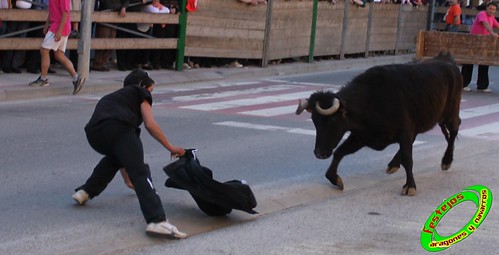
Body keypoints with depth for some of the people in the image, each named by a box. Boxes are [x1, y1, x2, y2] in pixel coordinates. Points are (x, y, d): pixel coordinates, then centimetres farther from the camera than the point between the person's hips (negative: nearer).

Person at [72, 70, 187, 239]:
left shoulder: (114, 97, 44)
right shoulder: (140, 93, 27)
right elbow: (150, 125, 8)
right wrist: (170, 147, 15)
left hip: (93, 133, 7)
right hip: (119, 129, -7)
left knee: (115, 158, 38)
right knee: (139, 172, -14)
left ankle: (85, 192, 33)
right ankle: (157, 221, -31)